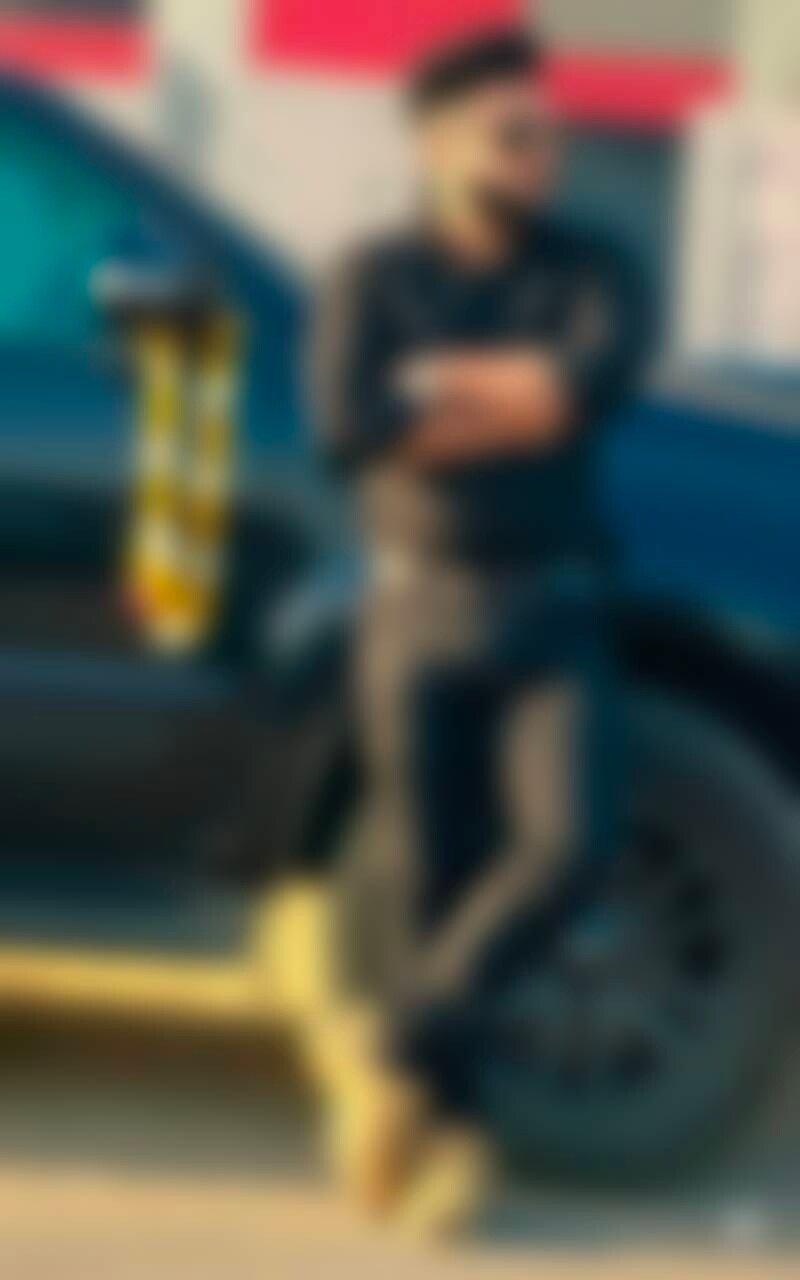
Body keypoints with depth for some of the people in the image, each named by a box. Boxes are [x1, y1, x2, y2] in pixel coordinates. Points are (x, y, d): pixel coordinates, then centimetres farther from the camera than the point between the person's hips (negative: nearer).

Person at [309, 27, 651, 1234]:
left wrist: (441, 387, -11)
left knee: (568, 840, -16)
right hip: (420, 606, -1)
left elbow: (600, 377, -16)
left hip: (551, 614, 1)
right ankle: (443, 1117, 16)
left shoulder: (591, 271, 7)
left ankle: (400, 1045, 2)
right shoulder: (377, 276, 3)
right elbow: (348, 429, -14)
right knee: (422, 865, 0)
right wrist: (520, 409, -9)